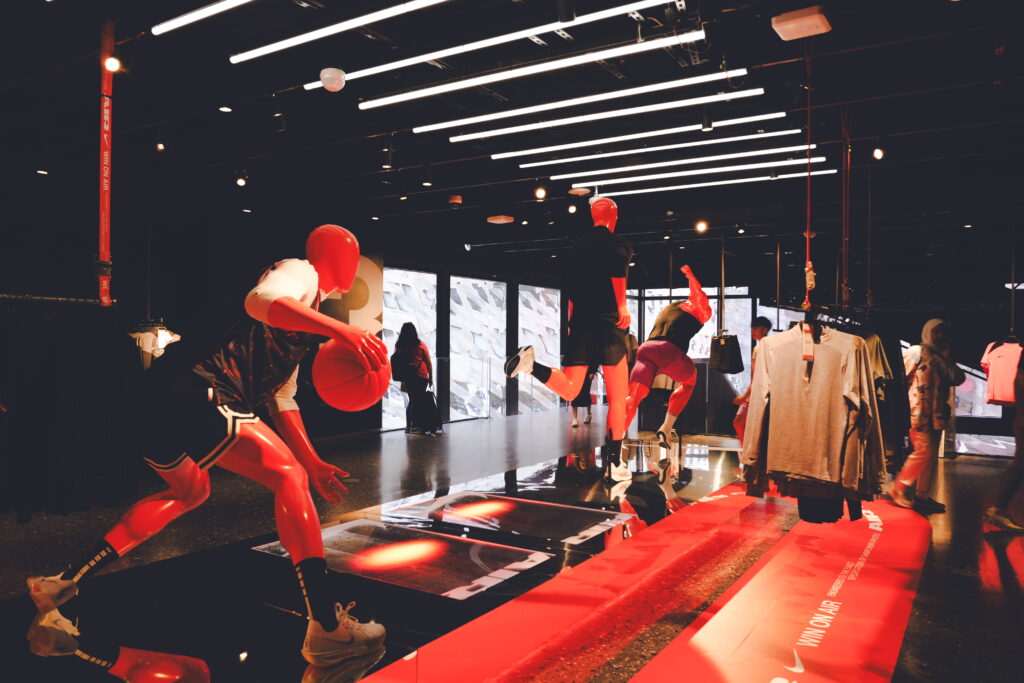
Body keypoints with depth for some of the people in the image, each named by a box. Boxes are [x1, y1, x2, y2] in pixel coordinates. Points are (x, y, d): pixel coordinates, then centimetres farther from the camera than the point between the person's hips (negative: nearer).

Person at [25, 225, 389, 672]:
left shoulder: (305, 317, 26)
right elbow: (261, 301, -26)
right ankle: (327, 631, -15)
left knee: (191, 492, 31)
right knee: (288, 478, -13)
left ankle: (62, 584, 36)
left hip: (164, 399, 11)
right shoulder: (301, 272, 0)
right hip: (196, 394, -11)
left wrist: (314, 464, 24)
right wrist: (341, 329, -37)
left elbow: (282, 400, 27)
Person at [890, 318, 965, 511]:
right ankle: (898, 489, -3)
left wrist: (947, 359, -2)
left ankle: (922, 495, 15)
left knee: (932, 455, 7)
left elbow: (957, 379, 5)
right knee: (924, 451, -14)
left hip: (936, 413, 7)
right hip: (919, 412, -7)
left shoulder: (944, 356, 18)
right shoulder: (916, 352, -2)